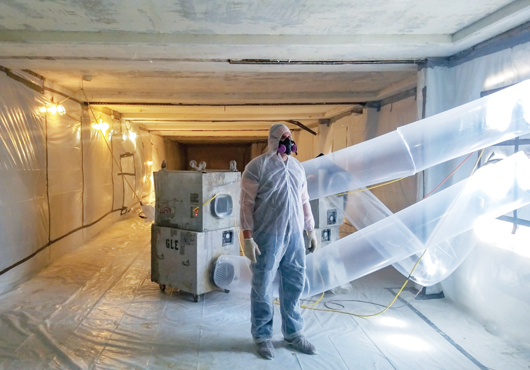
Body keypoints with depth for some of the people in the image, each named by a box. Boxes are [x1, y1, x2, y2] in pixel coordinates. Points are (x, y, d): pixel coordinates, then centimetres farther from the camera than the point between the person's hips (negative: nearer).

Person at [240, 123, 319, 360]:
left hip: (294, 235, 6)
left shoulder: (297, 167, 14)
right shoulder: (257, 166, -6)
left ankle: (293, 334, 29)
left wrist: (311, 230, 16)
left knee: (294, 285, 13)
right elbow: (246, 204, -10)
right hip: (267, 236, -6)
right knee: (262, 287, 5)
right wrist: (248, 237, -16)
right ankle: (262, 336, 22)